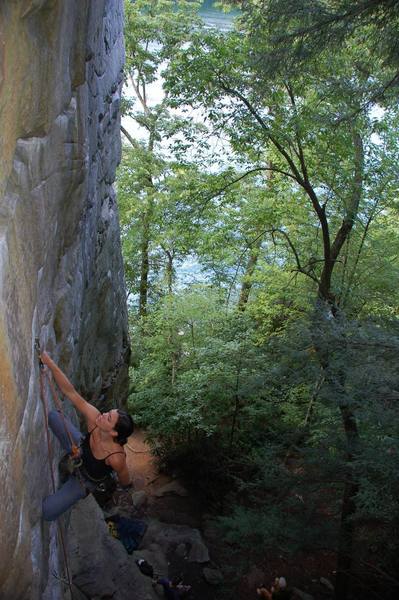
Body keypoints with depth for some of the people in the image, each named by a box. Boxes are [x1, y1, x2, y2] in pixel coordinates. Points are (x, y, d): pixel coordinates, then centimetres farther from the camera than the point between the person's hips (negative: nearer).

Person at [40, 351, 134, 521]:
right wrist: (49, 363, -48)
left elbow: (125, 481, -22)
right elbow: (70, 392, -38)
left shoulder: (116, 458, -43)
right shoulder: (94, 417, -35)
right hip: (79, 449, 4)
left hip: (86, 480, -4)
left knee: (46, 512, -15)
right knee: (53, 416, -7)